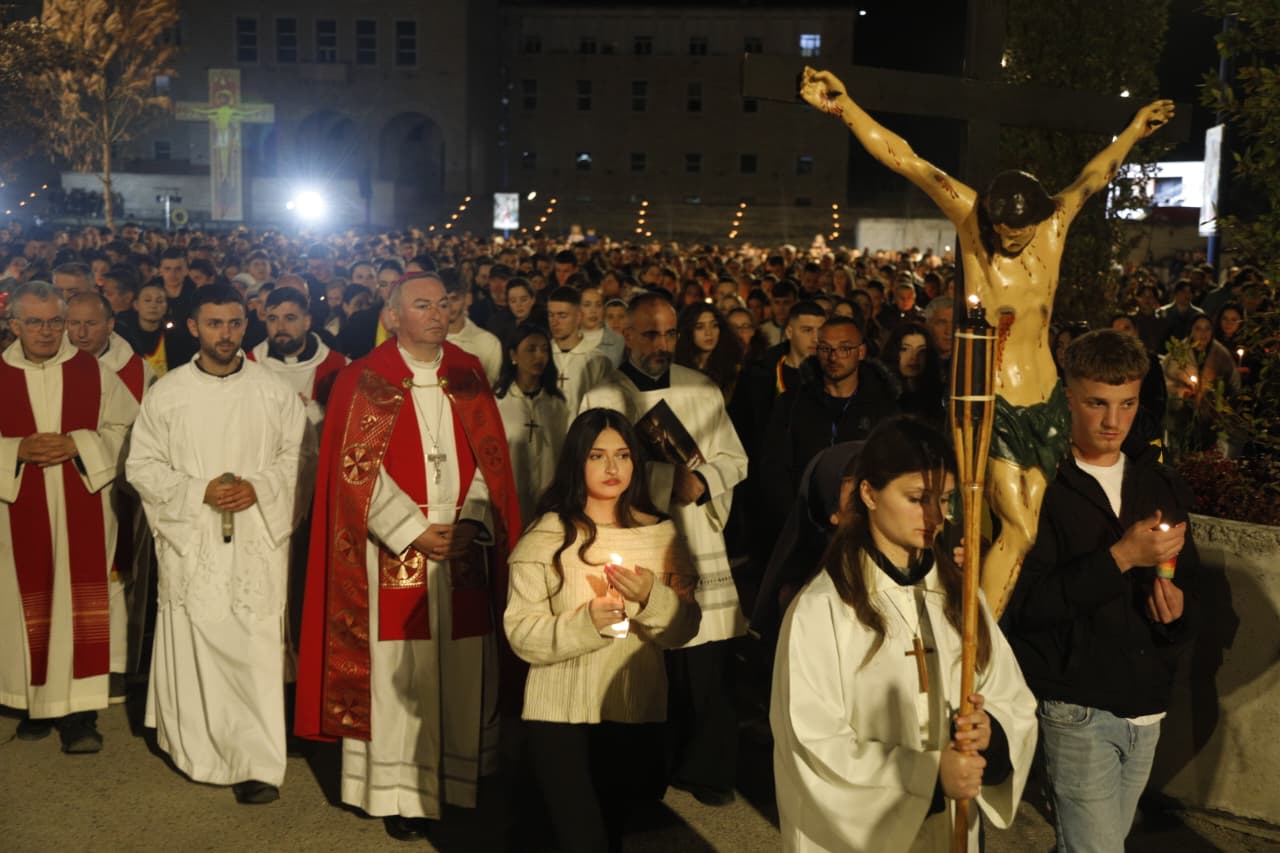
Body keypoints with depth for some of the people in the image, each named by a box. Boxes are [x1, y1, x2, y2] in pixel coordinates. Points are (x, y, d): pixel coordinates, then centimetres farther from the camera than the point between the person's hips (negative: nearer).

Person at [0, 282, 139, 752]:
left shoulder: (93, 372, 3)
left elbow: (125, 428, 2)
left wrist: (78, 444, -12)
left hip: (82, 509, -1)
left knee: (80, 604, -2)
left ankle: (80, 713, 3)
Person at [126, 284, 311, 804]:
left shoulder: (274, 391, 4)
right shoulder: (166, 393, 3)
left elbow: (299, 454, 7)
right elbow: (142, 465, 4)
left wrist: (260, 487, -11)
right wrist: (199, 491, -10)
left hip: (257, 540, 0)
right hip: (192, 541, 1)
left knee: (256, 648, -4)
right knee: (194, 647, 3)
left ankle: (257, 763, 2)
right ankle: (200, 750, 21)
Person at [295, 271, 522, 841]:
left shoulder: (469, 376, 9)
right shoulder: (363, 381, -1)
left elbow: (490, 458, 6)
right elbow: (356, 468, -7)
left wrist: (472, 522, -9)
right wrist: (414, 531, -14)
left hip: (463, 548, 3)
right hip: (393, 553, -3)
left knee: (461, 669, 8)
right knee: (397, 673, -1)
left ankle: (458, 776, 21)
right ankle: (400, 789, 8)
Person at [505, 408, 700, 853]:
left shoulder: (662, 533, 2)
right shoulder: (545, 536, -9)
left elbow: (685, 629, -1)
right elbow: (521, 633, -14)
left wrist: (652, 599, -20)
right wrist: (585, 624, -28)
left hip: (638, 710, 4)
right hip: (561, 713, -3)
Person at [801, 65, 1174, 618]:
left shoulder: (1053, 227, 6)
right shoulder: (972, 220, -6)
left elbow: (1094, 176, 25)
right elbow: (907, 161, -13)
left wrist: (1133, 131, 39)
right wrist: (843, 106, -18)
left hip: (1046, 402, 5)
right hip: (994, 401, -5)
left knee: (1021, 528, 5)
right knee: (1018, 532, -10)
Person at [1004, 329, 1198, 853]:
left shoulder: (1161, 485, 9)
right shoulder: (1041, 484, -10)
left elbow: (1187, 583, 18)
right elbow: (1026, 605, -18)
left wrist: (1177, 609, -4)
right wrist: (1120, 558, -21)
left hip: (1147, 706, 6)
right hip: (1077, 706, -5)